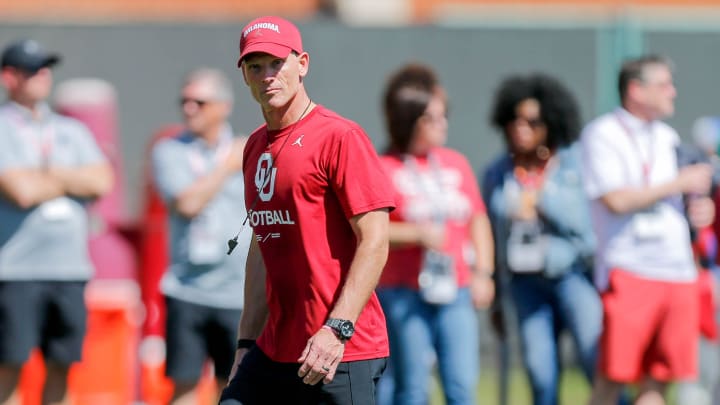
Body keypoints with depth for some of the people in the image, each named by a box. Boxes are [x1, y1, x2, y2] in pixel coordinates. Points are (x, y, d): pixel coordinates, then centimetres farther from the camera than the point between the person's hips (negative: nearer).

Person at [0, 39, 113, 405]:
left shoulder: (71, 131, 17)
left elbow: (102, 183, 3)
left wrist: (46, 174, -5)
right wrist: (73, 180, 2)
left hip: (70, 267, 5)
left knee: (62, 364, 6)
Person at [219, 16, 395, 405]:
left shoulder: (339, 136, -9)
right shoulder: (255, 147, 16)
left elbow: (374, 244, -14)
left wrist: (337, 329, -22)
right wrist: (247, 340, 19)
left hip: (342, 354, -8)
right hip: (273, 352, 8)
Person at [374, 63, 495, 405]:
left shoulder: (457, 164, 12)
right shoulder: (384, 169, -5)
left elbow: (478, 220, 18)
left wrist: (482, 272, 8)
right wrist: (417, 234, -19)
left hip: (455, 292, 4)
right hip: (404, 296, -4)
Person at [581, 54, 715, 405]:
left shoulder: (666, 137, 18)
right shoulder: (601, 135, -3)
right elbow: (616, 200, -15)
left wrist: (699, 209, 4)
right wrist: (680, 184, -9)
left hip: (676, 270, 7)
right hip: (629, 270, -6)